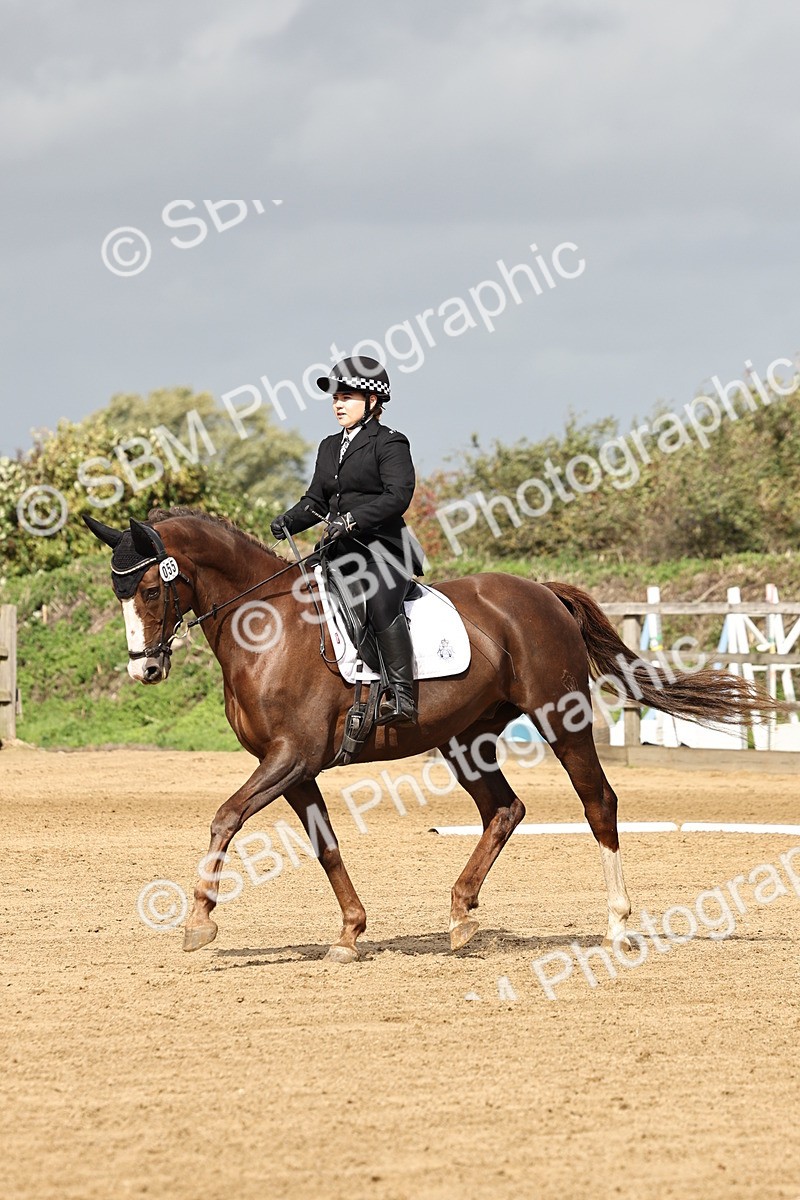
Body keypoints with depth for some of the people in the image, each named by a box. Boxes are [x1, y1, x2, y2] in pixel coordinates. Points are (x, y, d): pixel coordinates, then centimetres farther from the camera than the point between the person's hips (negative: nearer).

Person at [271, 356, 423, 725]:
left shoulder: (389, 443, -3)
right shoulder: (330, 447, 20)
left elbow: (398, 495, -16)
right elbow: (317, 500, 20)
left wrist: (352, 519, -25)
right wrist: (289, 521, 0)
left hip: (382, 546, -9)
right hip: (341, 551, 9)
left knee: (380, 603, -33)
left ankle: (401, 695, -36)